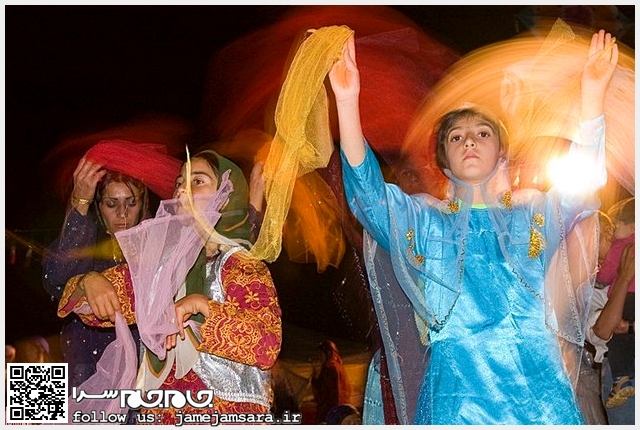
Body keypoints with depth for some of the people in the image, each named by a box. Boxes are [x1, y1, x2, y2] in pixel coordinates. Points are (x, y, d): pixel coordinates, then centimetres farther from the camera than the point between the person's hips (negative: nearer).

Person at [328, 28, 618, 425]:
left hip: (539, 389, 1)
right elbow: (368, 191, -5)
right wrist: (347, 101, -17)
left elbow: (585, 179, -4)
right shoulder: (423, 220, 11)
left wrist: (593, 92, -17)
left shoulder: (534, 213, 13)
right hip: (457, 390, 0)